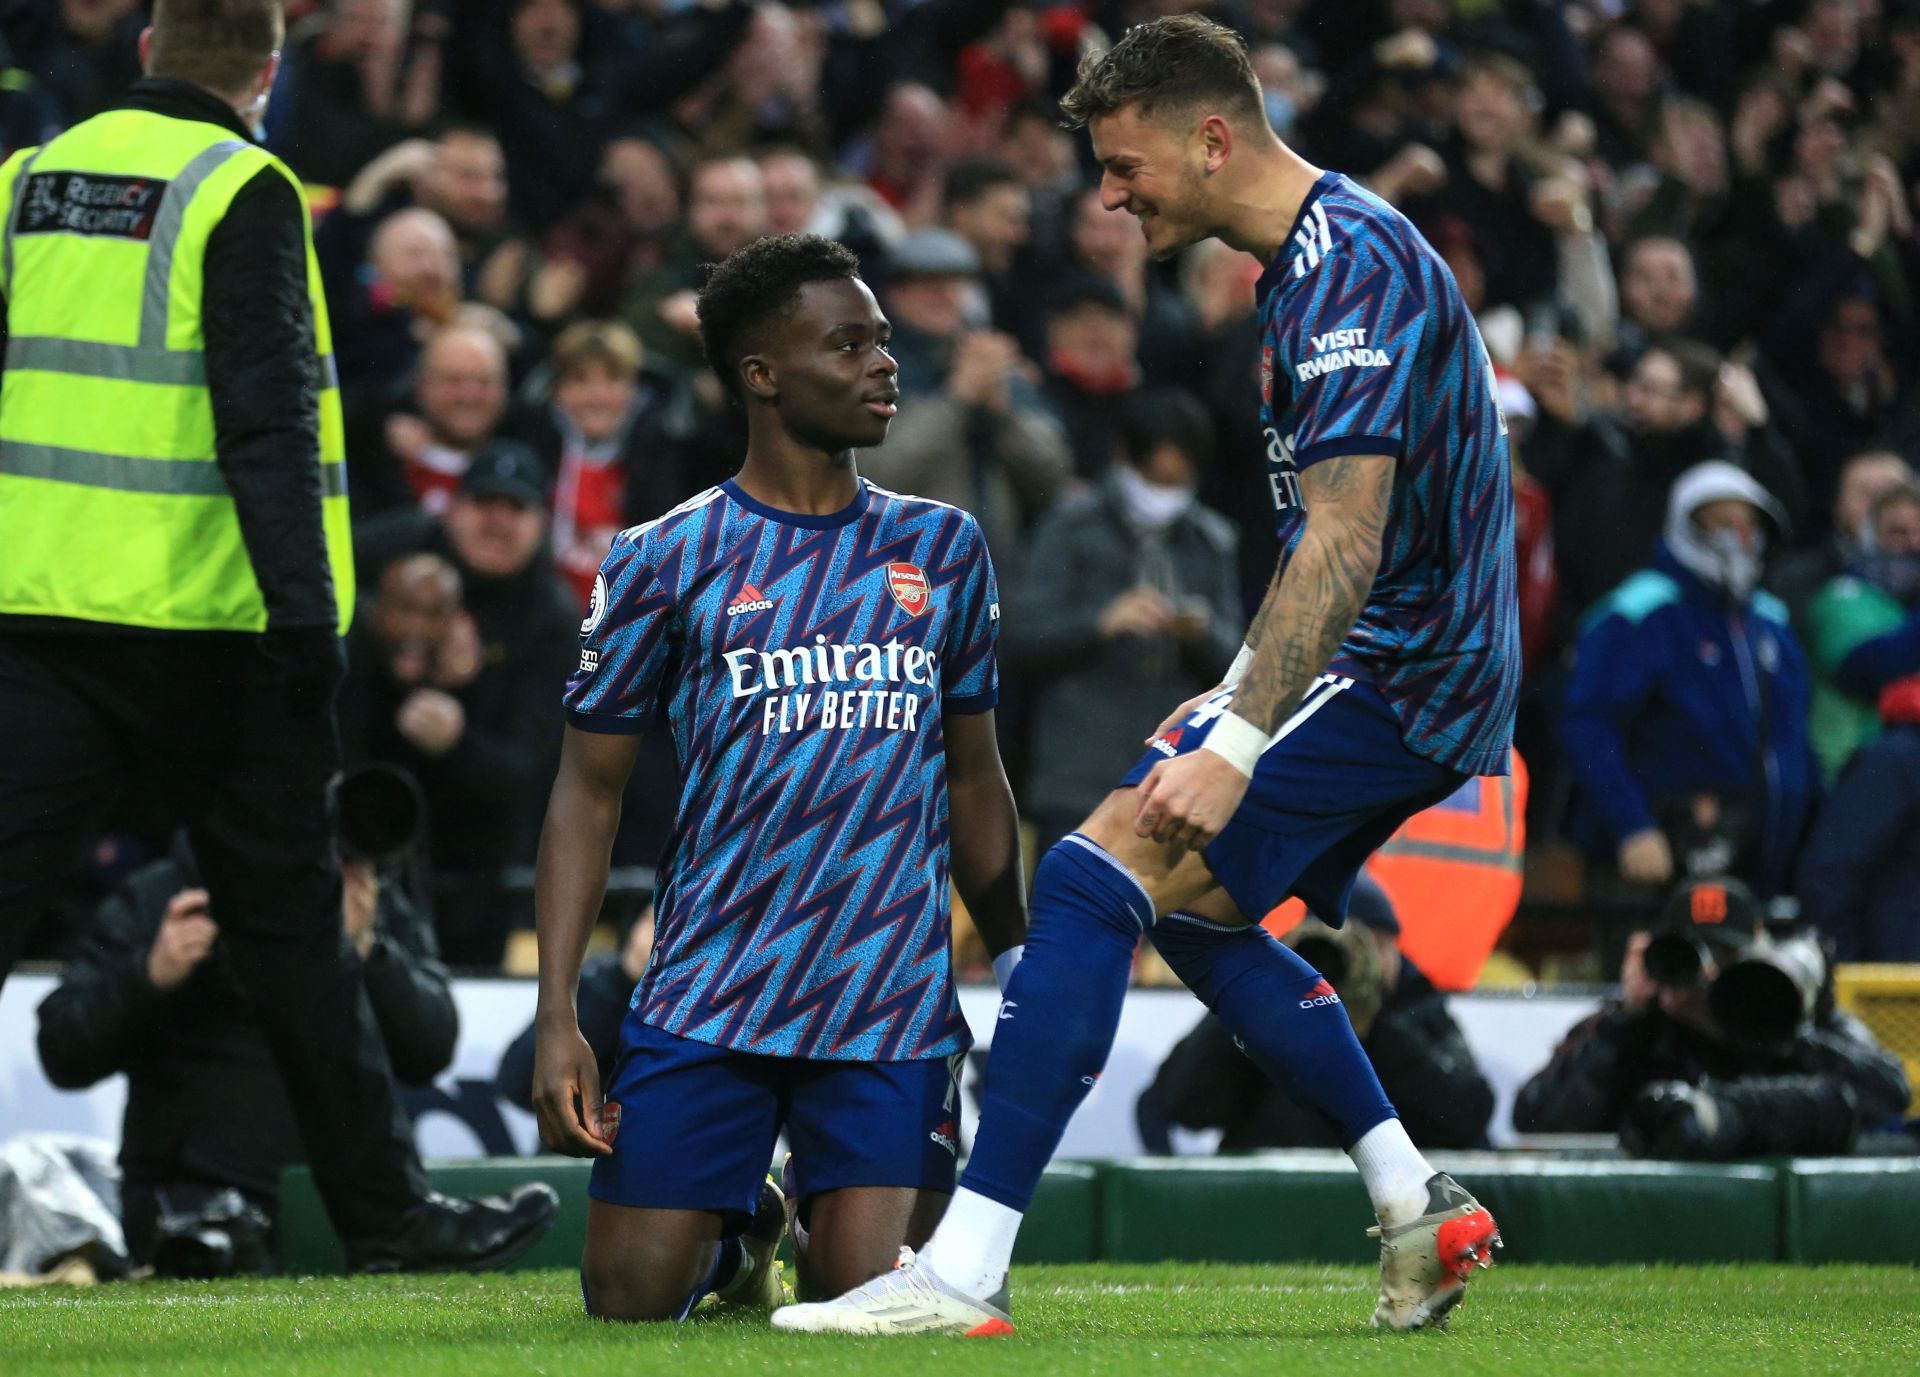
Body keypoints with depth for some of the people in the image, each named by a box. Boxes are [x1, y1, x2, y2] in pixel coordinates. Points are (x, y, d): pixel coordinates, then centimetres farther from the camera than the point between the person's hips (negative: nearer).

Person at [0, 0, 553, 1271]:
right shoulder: (241, 192, -7)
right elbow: (265, 417, -16)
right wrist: (307, 617, -17)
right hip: (195, 617, -4)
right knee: (287, 917, 6)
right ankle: (386, 1210, 14)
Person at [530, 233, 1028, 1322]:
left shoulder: (943, 548, 11)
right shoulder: (666, 561, 1)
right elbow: (589, 793, 2)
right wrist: (557, 1017, -7)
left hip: (894, 1003, 1)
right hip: (710, 993, -1)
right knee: (630, 1300, -6)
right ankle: (741, 1223, 28)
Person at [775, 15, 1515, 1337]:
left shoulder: (1349, 268, -19)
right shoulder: (1316, 254, 14)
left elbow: (1346, 544, -28)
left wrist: (1237, 744, -33)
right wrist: (1238, 696, 25)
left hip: (1399, 679, -11)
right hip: (1398, 670, 11)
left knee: (1098, 874, -18)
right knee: (1192, 905, 20)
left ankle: (966, 1270, -24)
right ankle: (1420, 1208, 19)